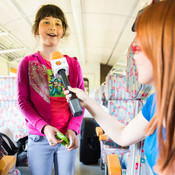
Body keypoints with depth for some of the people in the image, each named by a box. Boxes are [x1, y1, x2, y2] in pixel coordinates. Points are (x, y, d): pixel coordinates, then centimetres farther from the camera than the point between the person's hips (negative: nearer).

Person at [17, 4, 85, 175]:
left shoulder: (73, 64, 3)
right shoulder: (28, 63, 1)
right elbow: (22, 101, -4)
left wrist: (73, 129, -11)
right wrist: (44, 127, -17)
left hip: (68, 137, 2)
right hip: (39, 139, -1)